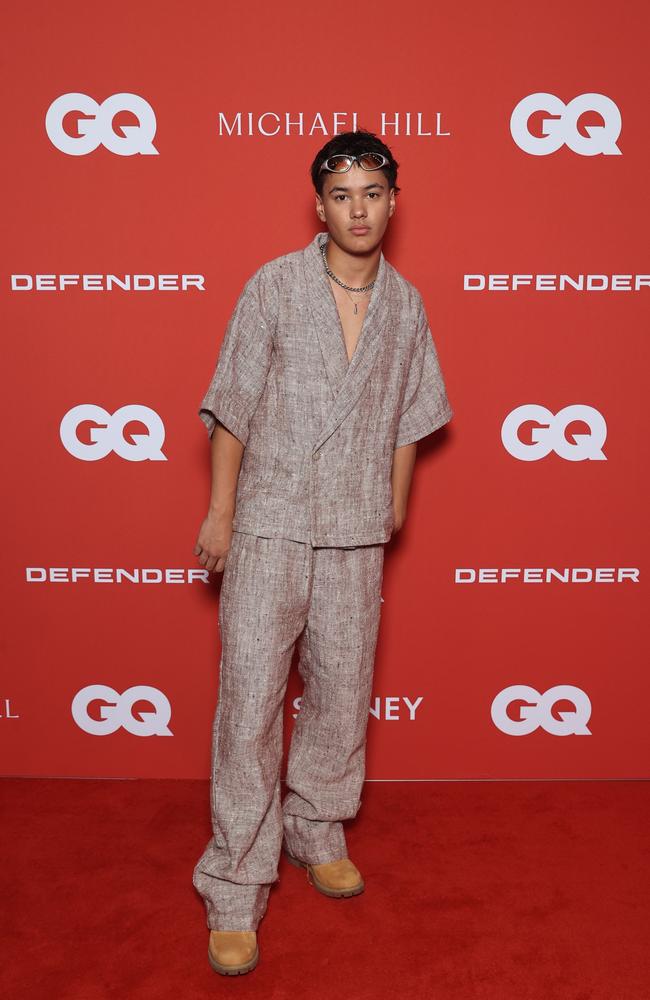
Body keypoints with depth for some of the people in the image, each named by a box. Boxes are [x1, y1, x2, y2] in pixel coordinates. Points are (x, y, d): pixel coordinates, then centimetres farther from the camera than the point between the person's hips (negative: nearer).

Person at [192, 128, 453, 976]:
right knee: (251, 698, -3)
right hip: (269, 526, -3)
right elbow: (231, 405, -3)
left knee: (343, 692, 12)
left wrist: (394, 507, 15)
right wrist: (219, 511, -4)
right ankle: (235, 890, 9)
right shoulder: (274, 287, -4)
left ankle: (317, 832, 35)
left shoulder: (406, 304, 5)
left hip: (357, 535, 3)